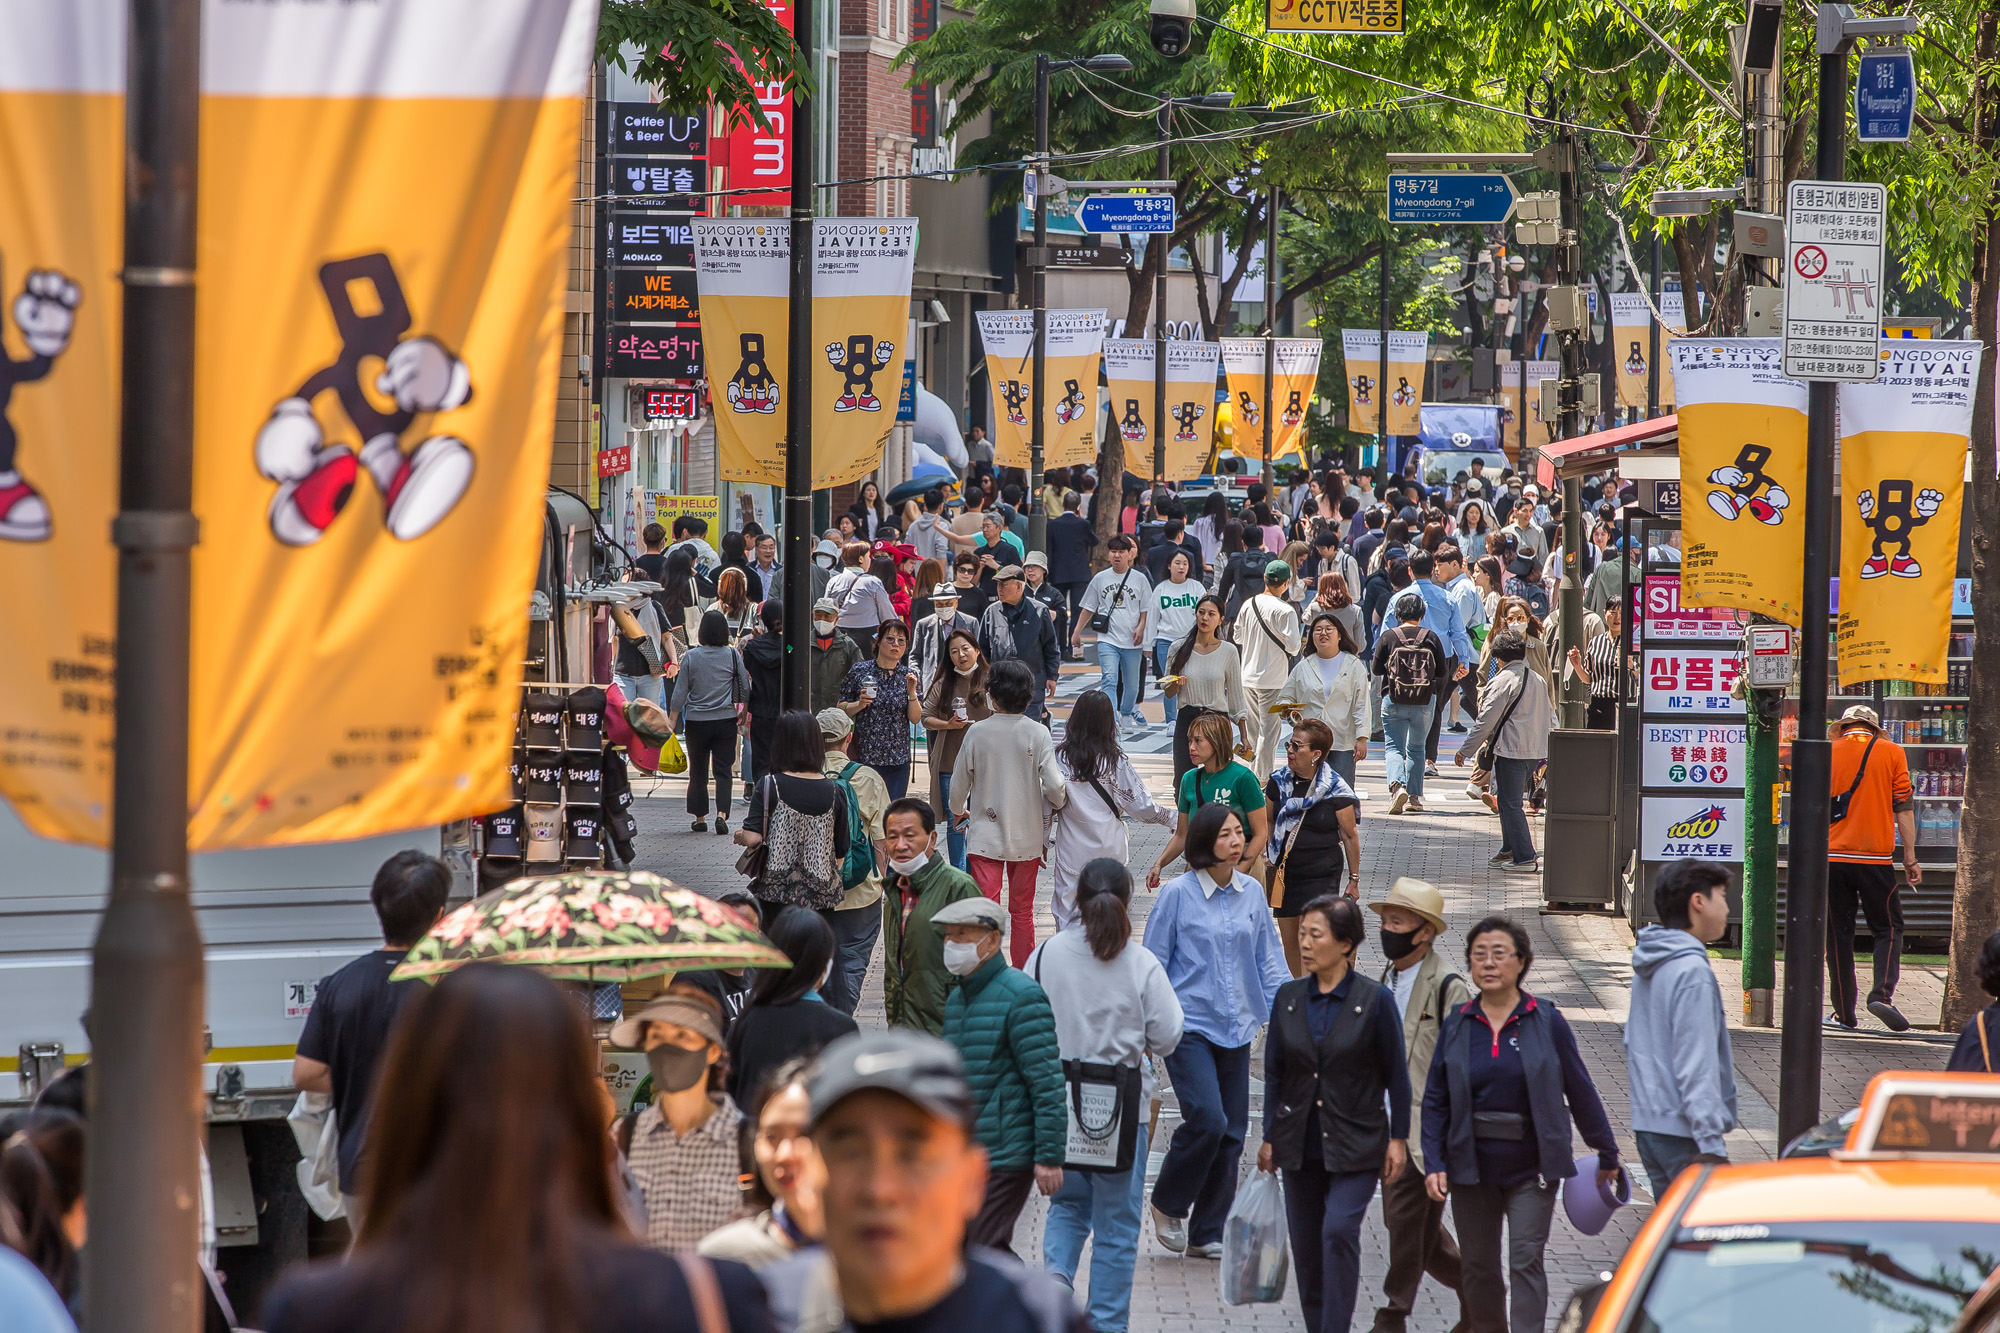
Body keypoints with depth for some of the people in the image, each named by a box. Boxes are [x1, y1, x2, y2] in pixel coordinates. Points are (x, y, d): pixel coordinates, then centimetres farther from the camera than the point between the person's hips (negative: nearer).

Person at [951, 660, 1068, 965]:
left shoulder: (977, 732, -8)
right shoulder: (1037, 734, -10)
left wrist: (958, 811, 23)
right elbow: (1053, 785, -14)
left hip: (985, 834, -1)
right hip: (1026, 836, 1)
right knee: (1022, 911, 13)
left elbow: (959, 783, 1)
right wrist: (1059, 803, 10)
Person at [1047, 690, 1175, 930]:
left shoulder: (1060, 758, -6)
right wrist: (1170, 818, 14)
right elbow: (1141, 805, -4)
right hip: (1108, 849, 0)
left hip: (1070, 852, 0)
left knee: (1066, 912, 8)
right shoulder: (1116, 761, -8)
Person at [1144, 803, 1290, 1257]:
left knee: (1232, 1132, 4)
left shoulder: (1251, 893, 5)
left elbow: (1269, 961, 14)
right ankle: (1167, 1205, 6)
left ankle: (1206, 1235, 16)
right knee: (1207, 1120, -18)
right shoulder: (1178, 895, -8)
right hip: (1189, 1027, -5)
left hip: (1235, 1027, 5)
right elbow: (1153, 964, -3)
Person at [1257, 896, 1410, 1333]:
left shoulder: (1375, 999, -8)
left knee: (1339, 1229, -19)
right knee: (1306, 1244, 7)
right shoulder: (1288, 998, 3)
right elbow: (1274, 1072, 8)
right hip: (1300, 1144, 4)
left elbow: (1396, 1074, -3)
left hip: (1355, 1143, -4)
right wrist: (1269, 1137, 6)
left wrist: (1398, 1138, -6)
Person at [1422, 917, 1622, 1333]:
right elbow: (1435, 1100, 4)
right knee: (1477, 1266, 10)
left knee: (1526, 1262, -9)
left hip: (1531, 1166, -3)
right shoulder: (1457, 1025, 2)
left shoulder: (1547, 1022, -4)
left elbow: (1580, 1091, 3)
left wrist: (1606, 1154, 9)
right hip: (1471, 1166, 3)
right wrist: (1434, 1164, -6)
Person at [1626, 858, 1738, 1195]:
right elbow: (1697, 1069, -21)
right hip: (1681, 1130, -10)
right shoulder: (1692, 972, -16)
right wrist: (1712, 1145, -22)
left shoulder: (1648, 970, 13)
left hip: (1648, 1125, 10)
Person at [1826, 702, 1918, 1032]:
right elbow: (1903, 808, 0)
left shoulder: (1828, 753, 6)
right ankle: (1882, 993, -14)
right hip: (1876, 857, -2)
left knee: (1838, 933, 7)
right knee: (1888, 928, 8)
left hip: (1833, 856, 2)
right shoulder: (1891, 752, 2)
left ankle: (1844, 1012, 6)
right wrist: (1910, 858, 4)